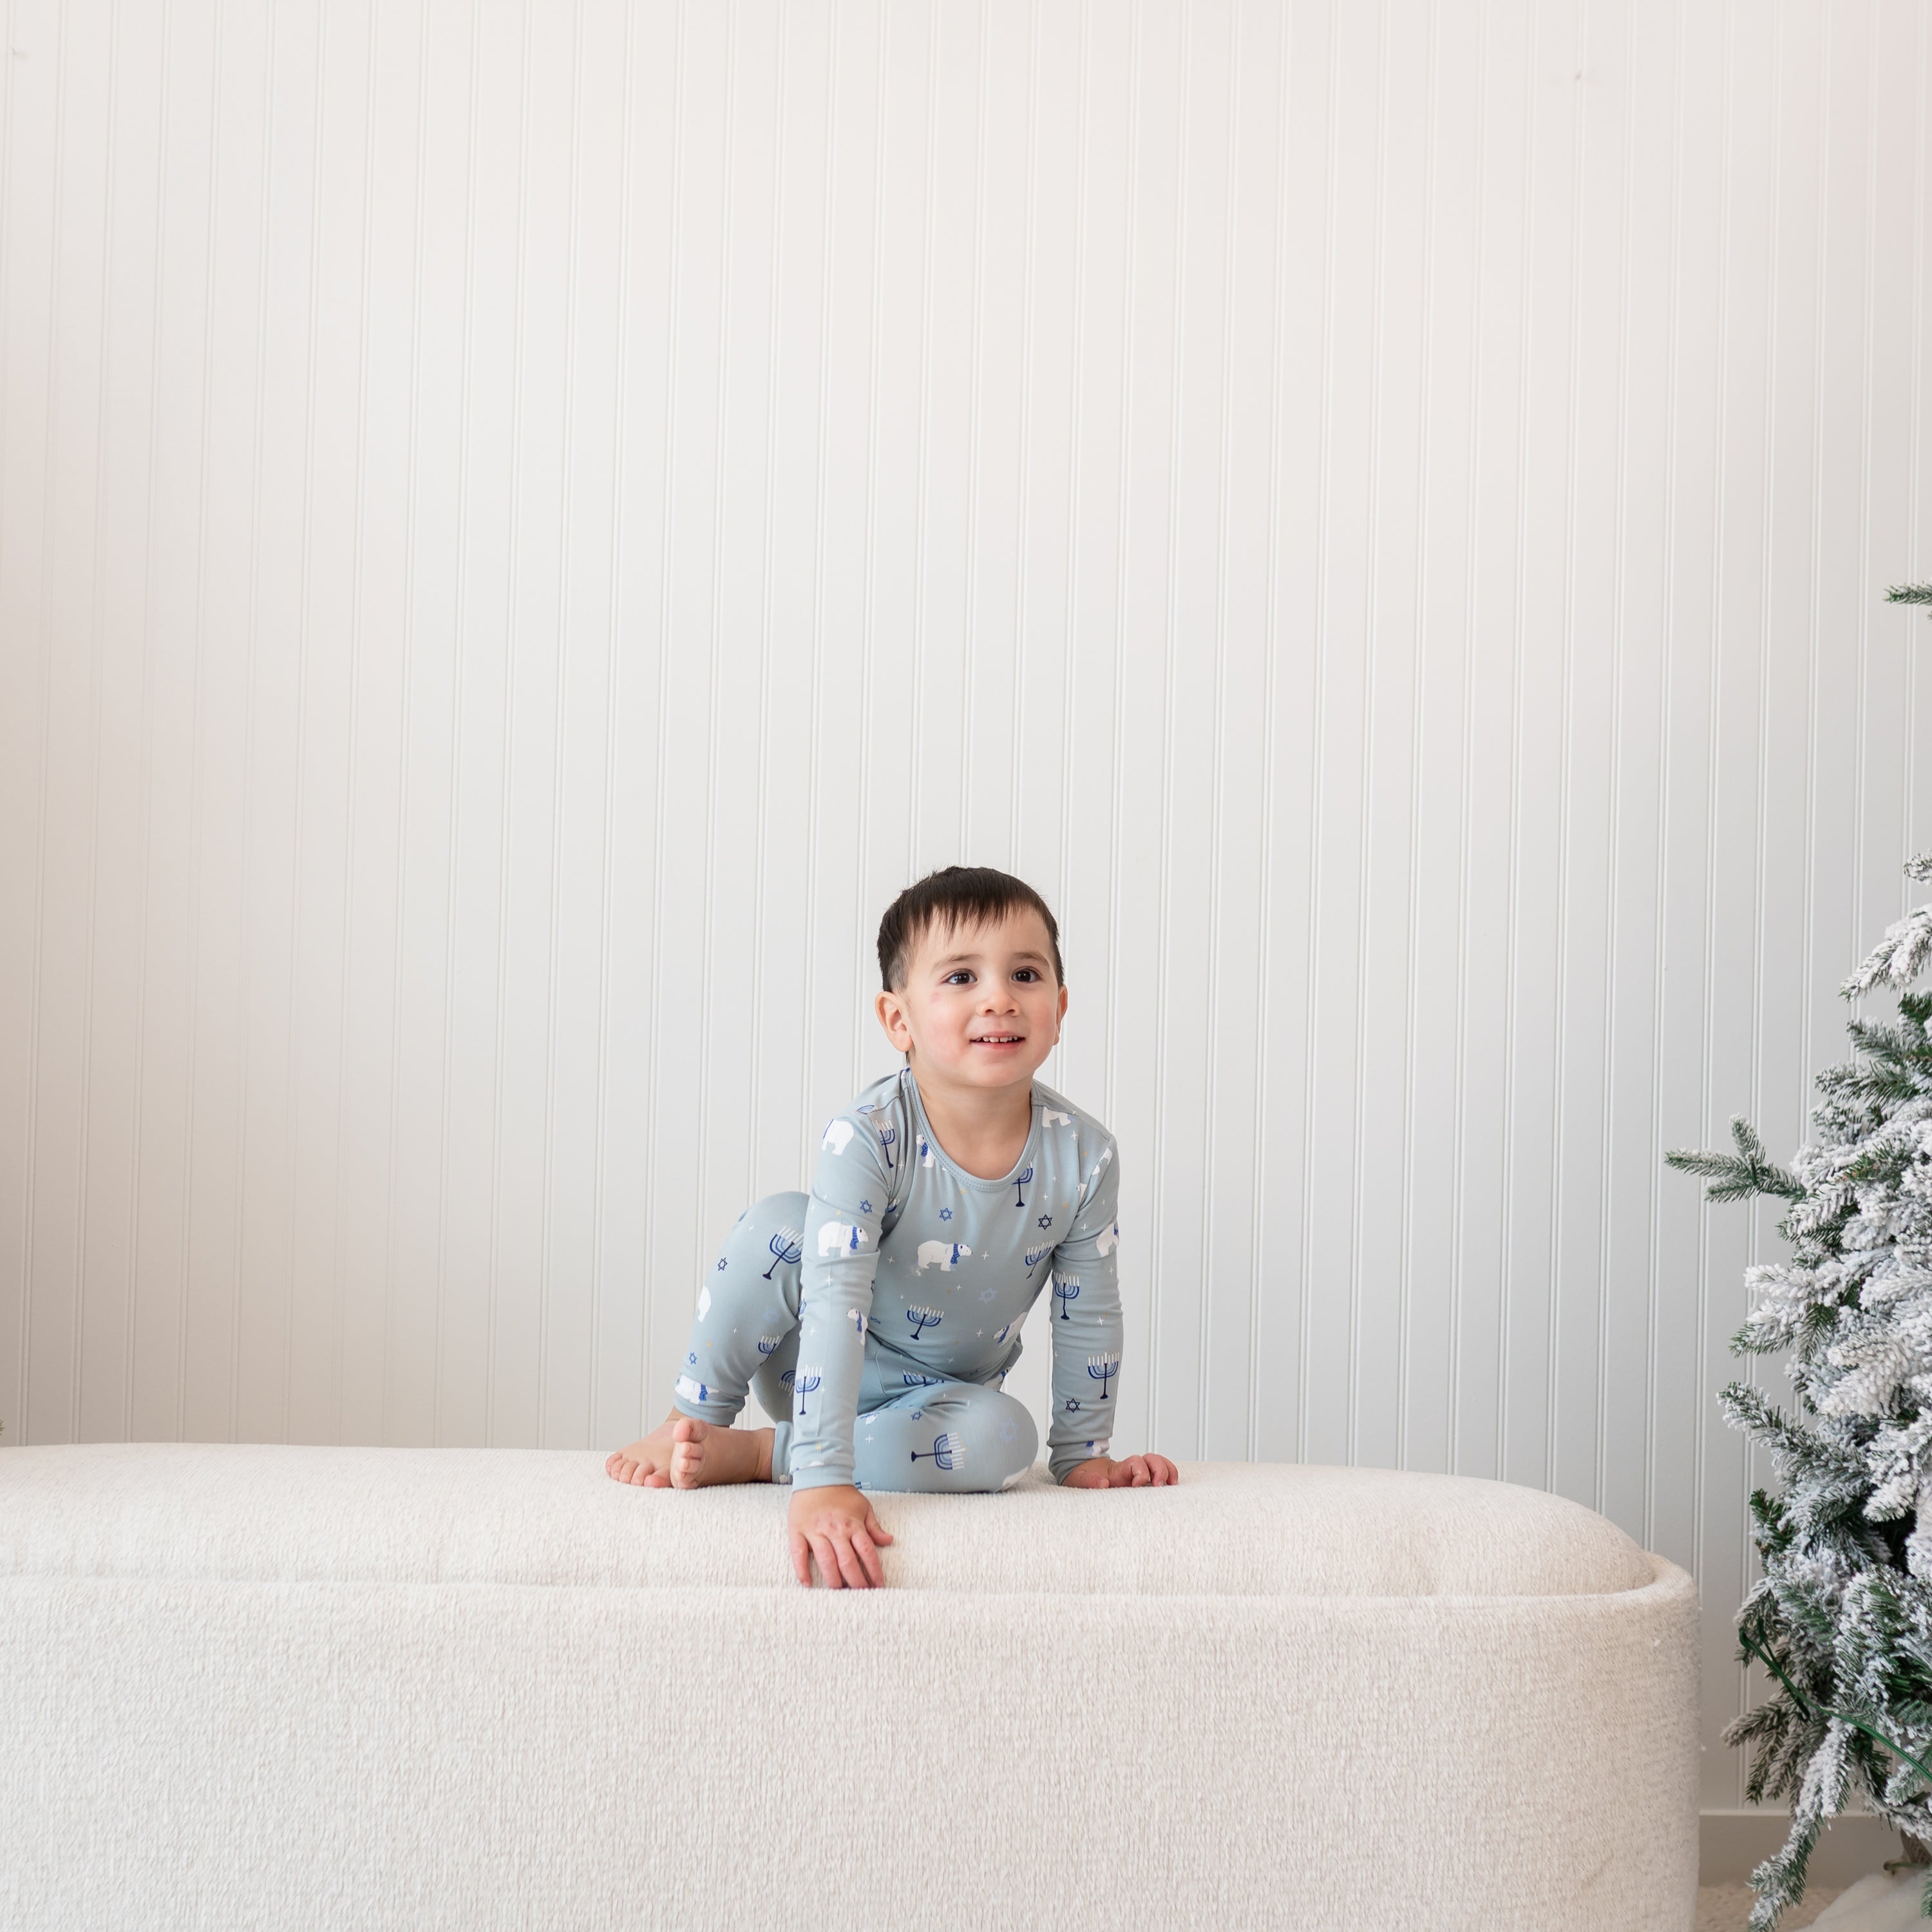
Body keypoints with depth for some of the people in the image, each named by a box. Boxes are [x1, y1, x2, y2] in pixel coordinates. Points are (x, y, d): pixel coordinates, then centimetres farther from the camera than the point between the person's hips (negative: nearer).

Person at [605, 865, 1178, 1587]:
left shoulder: (1084, 1156, -18)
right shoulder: (868, 1136, -29)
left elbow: (1087, 1317, -5)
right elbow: (834, 1300, -37)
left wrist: (1081, 1454, 3)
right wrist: (823, 1481, -45)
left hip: (937, 1397, 3)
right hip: (826, 1369, -3)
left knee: (1004, 1440, -31)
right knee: (778, 1226, -30)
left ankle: (757, 1453, -19)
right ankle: (693, 1421, -10)